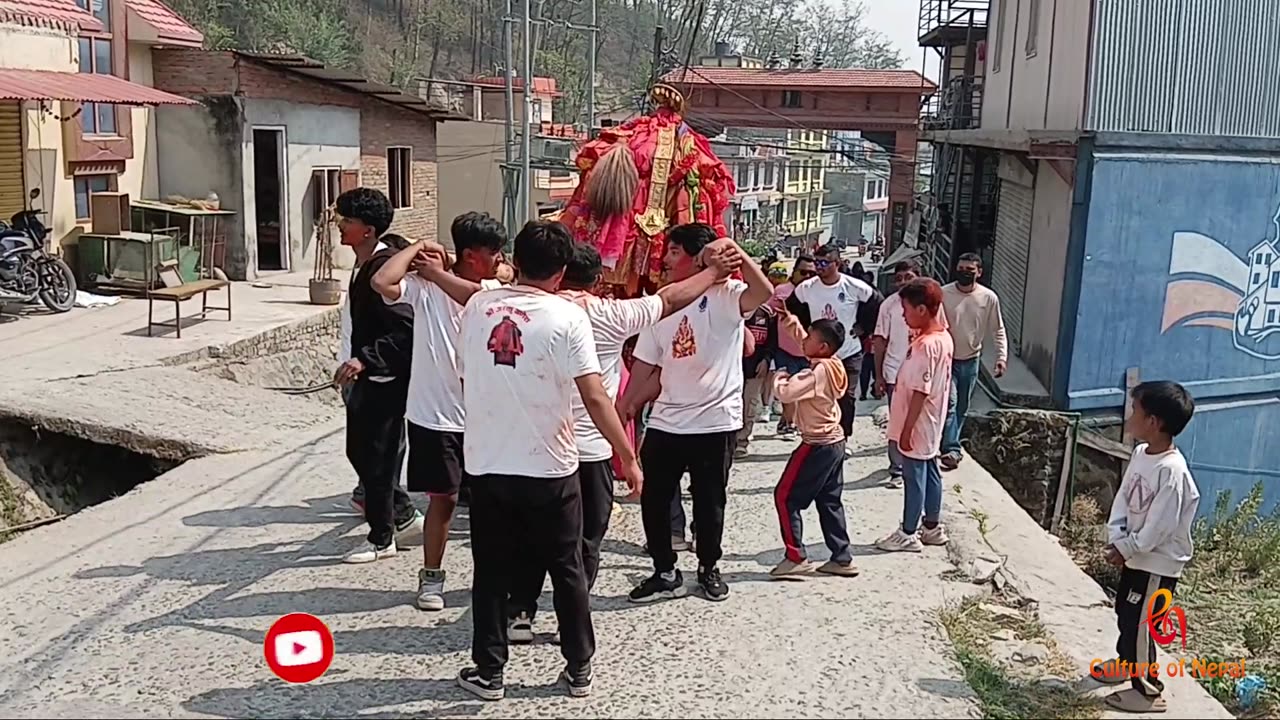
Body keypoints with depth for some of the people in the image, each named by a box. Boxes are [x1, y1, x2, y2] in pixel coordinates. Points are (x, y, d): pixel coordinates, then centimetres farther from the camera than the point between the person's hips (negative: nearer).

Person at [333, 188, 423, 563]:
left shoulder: (384, 268, -21)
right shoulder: (367, 265, 10)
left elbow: (404, 330, -27)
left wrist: (364, 360, -33)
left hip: (385, 378, -10)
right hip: (371, 377, 10)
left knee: (375, 457, 0)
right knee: (360, 450, 18)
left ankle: (381, 538, 15)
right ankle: (403, 515, 31)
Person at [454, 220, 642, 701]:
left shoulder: (477, 307, 1)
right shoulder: (567, 316, -12)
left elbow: (466, 378, 11)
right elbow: (595, 397, -17)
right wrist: (628, 456, -9)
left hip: (486, 464, 3)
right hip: (550, 468, -3)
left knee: (491, 574, 14)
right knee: (567, 572, 13)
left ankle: (488, 673, 20)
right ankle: (579, 670, 23)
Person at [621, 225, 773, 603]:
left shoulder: (727, 295, -9)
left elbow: (764, 292, -32)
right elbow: (645, 362, 9)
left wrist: (734, 249, -33)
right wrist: (626, 406, 6)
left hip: (716, 420, -4)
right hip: (665, 421, 5)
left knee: (709, 502, 9)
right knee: (653, 499, 6)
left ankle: (709, 568, 30)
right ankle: (665, 574, 21)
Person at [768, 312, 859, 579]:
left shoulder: (818, 372, -22)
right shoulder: (831, 365, 4)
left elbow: (786, 392, -31)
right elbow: (802, 338, 19)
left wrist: (780, 377, -10)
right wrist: (787, 318, 8)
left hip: (817, 446, -9)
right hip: (834, 442, 9)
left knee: (785, 497, 1)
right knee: (829, 501, 15)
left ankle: (796, 557, 3)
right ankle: (842, 559, 18)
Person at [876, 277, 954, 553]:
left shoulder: (925, 345, -25)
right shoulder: (943, 337, 4)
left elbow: (920, 392, -25)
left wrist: (907, 429, -20)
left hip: (917, 425, -9)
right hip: (930, 423, 9)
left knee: (914, 477, 2)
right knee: (929, 473, 17)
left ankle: (908, 534, 14)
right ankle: (933, 528, 29)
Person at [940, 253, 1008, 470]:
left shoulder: (989, 298, -7)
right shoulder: (943, 294, -12)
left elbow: (998, 330, 1)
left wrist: (1002, 357, -8)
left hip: (971, 361, 3)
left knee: (962, 408, 13)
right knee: (949, 403, -15)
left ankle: (950, 445, 29)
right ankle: (952, 449, -14)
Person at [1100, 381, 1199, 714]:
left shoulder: (1172, 471, -29)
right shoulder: (1140, 453, -2)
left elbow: (1160, 526, -26)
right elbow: (1123, 497, 3)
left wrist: (1127, 549, -17)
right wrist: (1116, 538, -8)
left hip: (1158, 563, -9)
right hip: (1135, 555, 9)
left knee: (1139, 624, 2)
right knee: (1125, 613, 26)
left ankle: (1148, 690, 18)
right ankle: (1127, 661, 48)